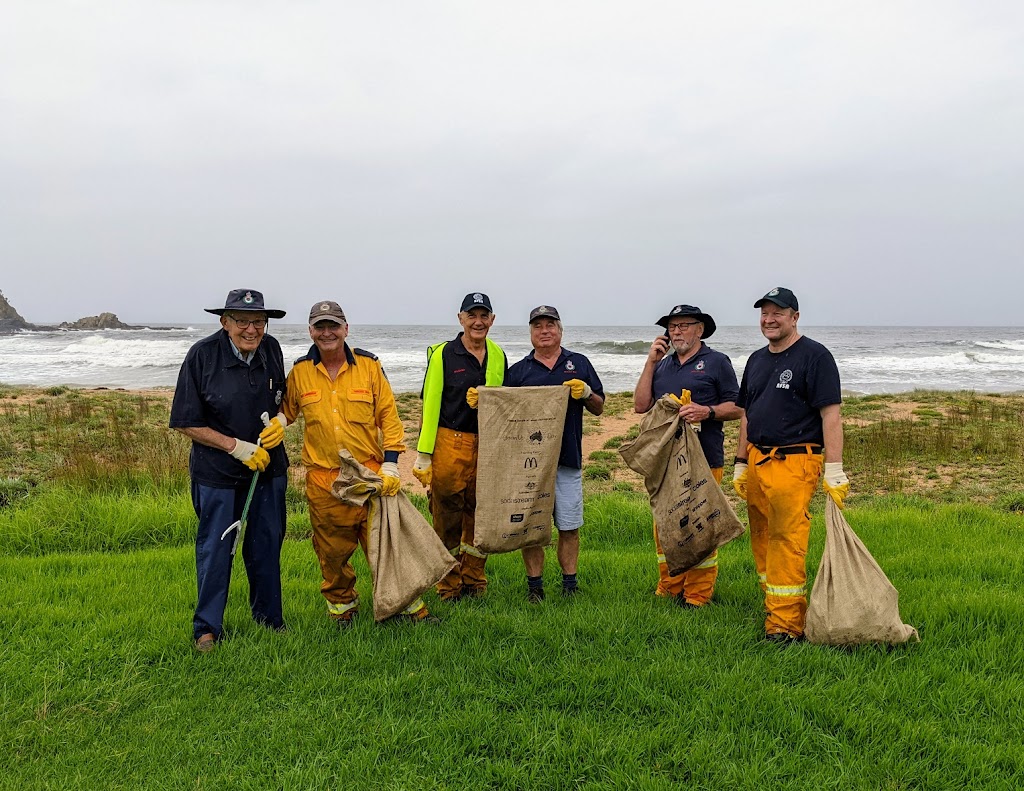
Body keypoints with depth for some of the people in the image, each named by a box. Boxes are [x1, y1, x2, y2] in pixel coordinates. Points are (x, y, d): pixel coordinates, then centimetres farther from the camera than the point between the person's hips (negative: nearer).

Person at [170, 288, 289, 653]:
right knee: (215, 548, 4)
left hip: (268, 466, 4)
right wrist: (237, 447, -18)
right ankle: (207, 628, 20)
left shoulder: (271, 349, -2)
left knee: (266, 544, 14)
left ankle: (269, 617, 31)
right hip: (217, 471, -4)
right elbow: (187, 423, -11)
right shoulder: (202, 355, -15)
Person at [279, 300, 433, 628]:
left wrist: (390, 466, -5)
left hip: (370, 472, -1)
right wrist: (278, 421, -5)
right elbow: (288, 408, 19)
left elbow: (388, 416, 1)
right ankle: (341, 605, 32)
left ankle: (407, 603, 19)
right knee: (332, 549, 10)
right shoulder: (299, 371, 3)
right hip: (323, 478, 1)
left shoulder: (369, 365, 0)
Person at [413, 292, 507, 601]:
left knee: (480, 515, 10)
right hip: (450, 443, -4)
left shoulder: (498, 356, 11)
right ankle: (449, 586, 17)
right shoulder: (443, 354, -4)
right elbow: (430, 405, -5)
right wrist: (423, 454, -8)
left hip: (487, 445, 4)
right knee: (447, 515, 3)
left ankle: (474, 581, 25)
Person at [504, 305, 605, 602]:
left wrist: (586, 393, -8)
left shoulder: (579, 363, 12)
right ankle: (534, 586, 13)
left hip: (568, 458, 0)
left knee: (569, 527, 5)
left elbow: (599, 408, 12)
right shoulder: (519, 370, 11)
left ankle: (570, 586, 16)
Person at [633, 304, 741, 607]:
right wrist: (650, 362, 5)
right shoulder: (662, 365, 18)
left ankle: (698, 596, 6)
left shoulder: (716, 362, 4)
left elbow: (736, 407, 1)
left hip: (703, 459, -5)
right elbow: (641, 405, 8)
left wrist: (707, 412, -18)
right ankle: (668, 590, 17)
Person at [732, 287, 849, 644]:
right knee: (762, 541, 10)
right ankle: (775, 608, 23)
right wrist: (740, 464, 20)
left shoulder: (815, 356, -5)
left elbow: (830, 415, -10)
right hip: (756, 462, 7)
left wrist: (834, 471, -15)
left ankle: (785, 625, -3)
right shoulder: (756, 360, 18)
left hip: (794, 463, -7)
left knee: (786, 543, -9)